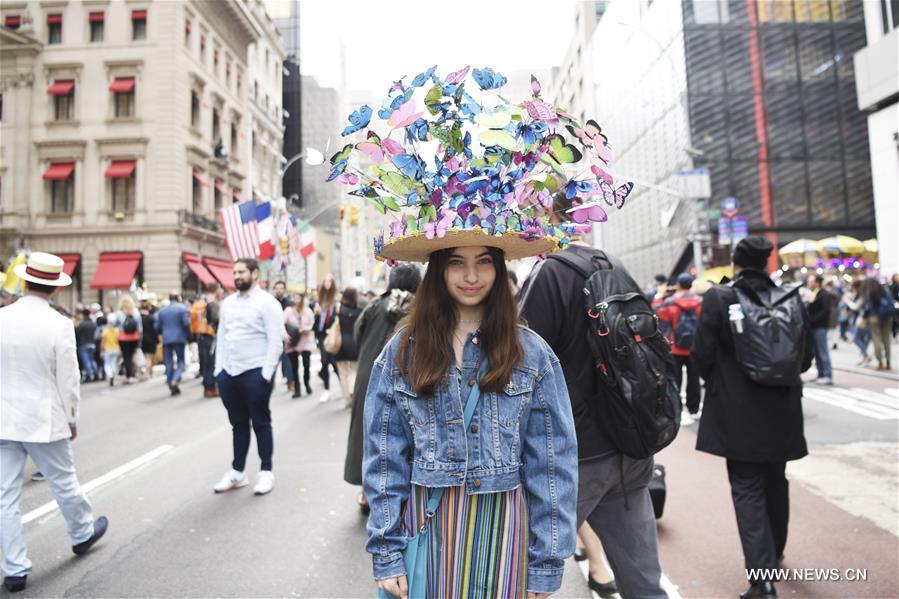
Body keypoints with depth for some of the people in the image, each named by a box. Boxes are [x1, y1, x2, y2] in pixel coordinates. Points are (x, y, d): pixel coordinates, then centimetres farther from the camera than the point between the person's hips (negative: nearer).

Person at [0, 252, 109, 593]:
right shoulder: (59, 325, -16)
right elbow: (68, 380, -11)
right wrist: (71, 419, 3)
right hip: (43, 420, -3)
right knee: (63, 482, 16)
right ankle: (83, 534, 38)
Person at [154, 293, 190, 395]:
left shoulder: (161, 311, 11)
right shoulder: (182, 308, -3)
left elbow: (157, 327, 10)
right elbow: (186, 324, -12)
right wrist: (188, 336, 1)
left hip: (166, 340, 3)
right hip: (179, 338, -3)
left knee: (169, 363, 7)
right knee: (181, 361, 4)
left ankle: (171, 386, 7)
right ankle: (175, 380, -19)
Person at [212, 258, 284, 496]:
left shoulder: (267, 302, -7)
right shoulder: (227, 303, 13)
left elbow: (275, 342, -12)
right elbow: (221, 337, 15)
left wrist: (266, 375, -16)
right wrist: (219, 370, 9)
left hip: (255, 372, -6)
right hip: (228, 373, 6)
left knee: (261, 423, 6)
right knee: (238, 424, 15)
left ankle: (266, 472, 18)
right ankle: (237, 472, 26)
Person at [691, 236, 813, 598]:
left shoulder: (718, 298, -12)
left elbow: (702, 355, -11)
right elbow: (806, 356, 5)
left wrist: (716, 380, 10)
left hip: (738, 411, -4)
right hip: (782, 410, 5)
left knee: (747, 489, 3)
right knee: (775, 482, 22)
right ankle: (774, 553, 43)